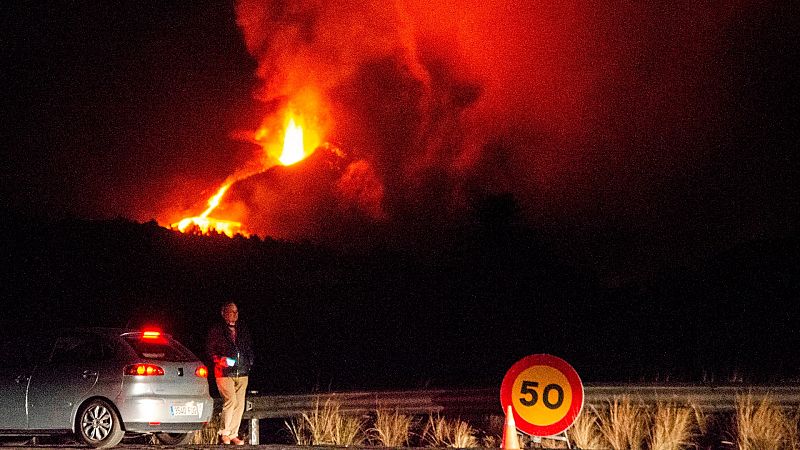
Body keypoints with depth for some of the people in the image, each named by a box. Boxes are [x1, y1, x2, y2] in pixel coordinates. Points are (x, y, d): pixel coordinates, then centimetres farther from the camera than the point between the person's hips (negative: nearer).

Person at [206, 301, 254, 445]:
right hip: (224, 373, -5)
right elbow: (209, 350, 3)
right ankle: (224, 433, -4)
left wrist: (249, 363, 10)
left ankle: (233, 435, 10)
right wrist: (221, 360, -13)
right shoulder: (216, 330, 3)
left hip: (242, 373, 5)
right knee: (231, 401, -16)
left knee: (240, 404, 1)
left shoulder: (243, 330, 16)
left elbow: (250, 348, 25)